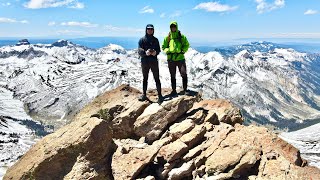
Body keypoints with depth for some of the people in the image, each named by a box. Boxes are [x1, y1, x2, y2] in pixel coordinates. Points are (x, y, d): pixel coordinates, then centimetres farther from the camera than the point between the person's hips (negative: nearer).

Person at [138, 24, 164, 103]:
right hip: (144, 62, 0)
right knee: (145, 79, 10)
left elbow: (158, 49, 8)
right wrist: (145, 52, -28)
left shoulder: (155, 40, 11)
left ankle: (159, 95, -1)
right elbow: (139, 50, -7)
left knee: (157, 79, -3)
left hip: (154, 61, 0)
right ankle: (144, 95, 19)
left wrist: (155, 52, -16)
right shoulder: (142, 39, 3)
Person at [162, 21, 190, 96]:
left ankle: (185, 89, 5)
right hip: (171, 59, 2)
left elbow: (187, 45, 6)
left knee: (184, 74, -7)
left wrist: (182, 51, -10)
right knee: (172, 76, 9)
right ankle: (174, 90, 19)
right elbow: (163, 47, 9)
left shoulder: (182, 36, 3)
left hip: (180, 58, -1)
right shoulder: (167, 37, 5)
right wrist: (168, 50, -11)